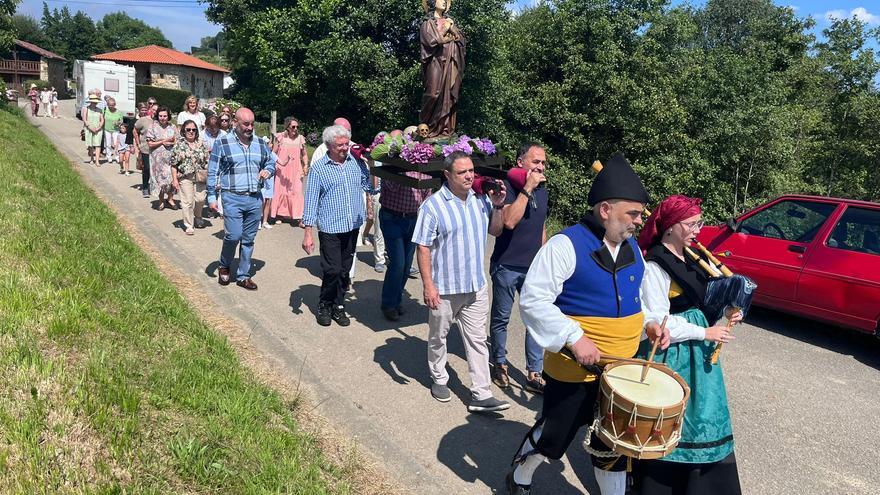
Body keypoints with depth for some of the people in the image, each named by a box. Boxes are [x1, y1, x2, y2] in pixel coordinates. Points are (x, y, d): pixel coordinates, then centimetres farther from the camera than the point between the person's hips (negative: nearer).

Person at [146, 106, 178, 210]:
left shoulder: (172, 127, 7)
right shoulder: (153, 127, -1)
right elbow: (150, 143, -6)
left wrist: (170, 143, -13)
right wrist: (163, 141, -11)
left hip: (171, 156, 2)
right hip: (158, 157, -2)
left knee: (172, 177, 0)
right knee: (160, 178, 3)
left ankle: (170, 199, 16)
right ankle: (161, 200, 14)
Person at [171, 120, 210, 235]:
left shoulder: (202, 144, 8)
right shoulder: (179, 145, 1)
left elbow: (207, 161, 10)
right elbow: (174, 164, 1)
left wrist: (208, 176, 3)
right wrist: (175, 179, -5)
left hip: (200, 177, 2)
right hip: (185, 177, -2)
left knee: (200, 199, 4)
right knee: (188, 201, -3)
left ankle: (198, 218, 33)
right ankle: (188, 226, 8)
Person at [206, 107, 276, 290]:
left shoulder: (260, 143, 8)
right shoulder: (222, 143, -3)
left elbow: (271, 162, 21)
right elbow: (213, 172, -1)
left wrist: (268, 171, -2)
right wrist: (212, 197, -4)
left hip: (255, 199, 4)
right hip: (232, 198, -4)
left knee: (249, 240, 9)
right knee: (234, 236, -12)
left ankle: (243, 276, 23)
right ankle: (224, 266, 18)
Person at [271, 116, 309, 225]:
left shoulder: (300, 138, 4)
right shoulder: (280, 137, -1)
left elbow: (304, 155, 11)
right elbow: (273, 153, 2)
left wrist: (306, 165, -5)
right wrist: (279, 162, -14)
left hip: (296, 171, 0)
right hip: (281, 170, 0)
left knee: (297, 192, -7)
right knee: (280, 191, 7)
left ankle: (299, 217, -8)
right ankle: (279, 215, 21)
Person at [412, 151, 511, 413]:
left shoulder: (481, 200, 1)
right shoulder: (433, 205, -14)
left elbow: (495, 231, 13)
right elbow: (423, 247, -14)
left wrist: (497, 206, -5)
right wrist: (428, 285, -18)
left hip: (476, 286, 4)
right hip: (444, 287, -4)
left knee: (477, 340, 7)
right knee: (438, 336, 15)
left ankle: (481, 394, 14)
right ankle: (438, 379, 37)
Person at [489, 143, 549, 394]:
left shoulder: (542, 191, 8)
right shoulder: (509, 187, -12)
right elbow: (510, 221, -29)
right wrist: (527, 188, -26)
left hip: (534, 268, 5)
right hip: (507, 267, -5)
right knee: (501, 318, 11)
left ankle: (534, 374, 13)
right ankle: (499, 364, 30)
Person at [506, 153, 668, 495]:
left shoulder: (631, 247, 7)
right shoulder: (566, 245, -19)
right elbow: (533, 300, -22)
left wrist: (648, 323, 3)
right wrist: (574, 338, -27)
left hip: (622, 370, 6)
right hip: (574, 371, -6)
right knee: (553, 436, 13)